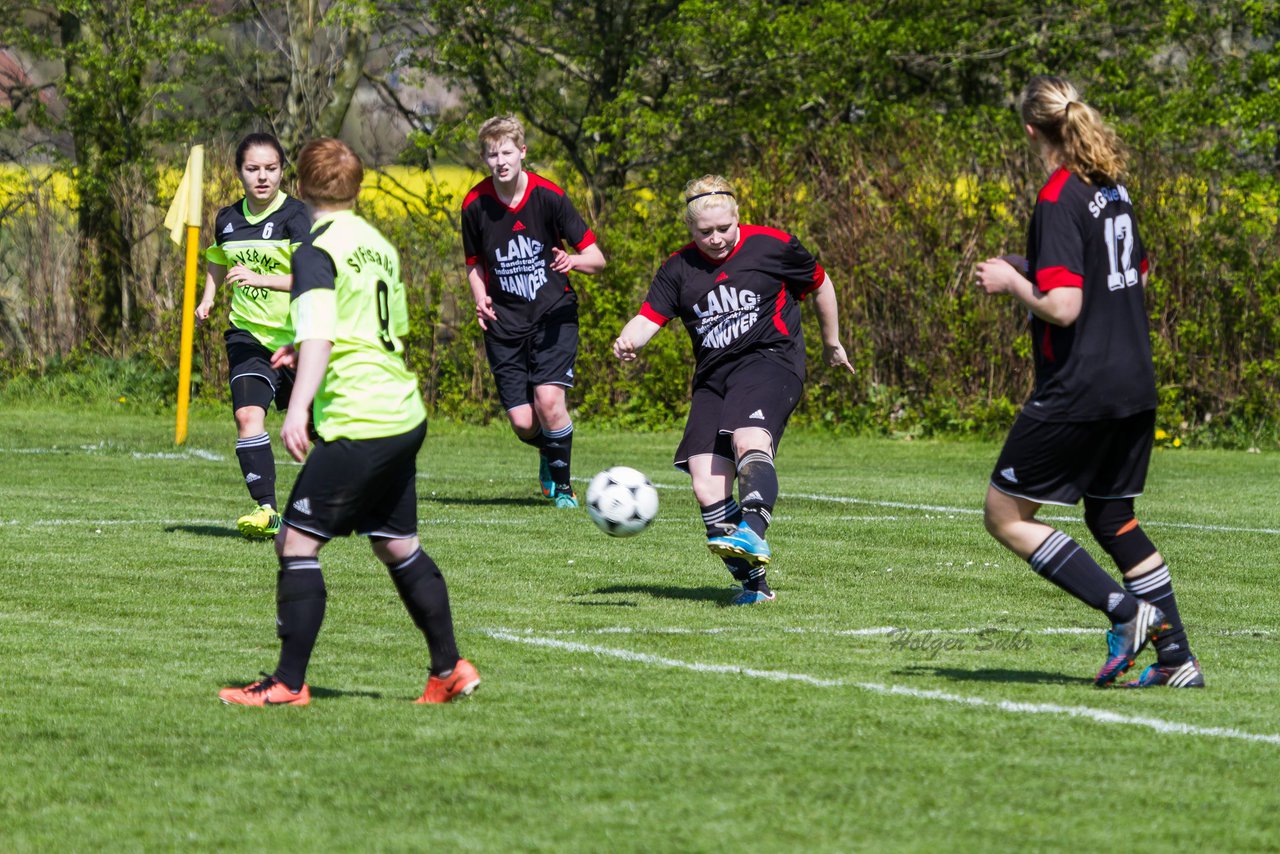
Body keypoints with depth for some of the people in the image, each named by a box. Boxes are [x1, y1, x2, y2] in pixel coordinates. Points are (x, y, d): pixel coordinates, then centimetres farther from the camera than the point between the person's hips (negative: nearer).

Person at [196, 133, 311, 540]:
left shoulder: (294, 216, -13)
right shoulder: (227, 220, 3)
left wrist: (259, 279, -36)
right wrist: (207, 299, 12)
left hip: (298, 336, -3)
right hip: (248, 335, 3)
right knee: (248, 415, -21)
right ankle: (266, 511, -20)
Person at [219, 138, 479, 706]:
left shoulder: (317, 252, -10)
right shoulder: (379, 245, 15)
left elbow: (318, 336, -23)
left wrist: (298, 409, -31)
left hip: (356, 424, -8)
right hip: (405, 419, 8)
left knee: (297, 542, -4)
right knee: (398, 546, 19)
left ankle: (289, 683, -5)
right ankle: (450, 670, 23)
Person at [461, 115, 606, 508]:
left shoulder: (547, 196, -10)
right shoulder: (475, 205, -4)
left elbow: (597, 259, -7)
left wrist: (575, 261, -29)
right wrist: (481, 299, -6)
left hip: (553, 313, -2)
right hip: (505, 323, 2)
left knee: (548, 399, -22)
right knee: (522, 422, -5)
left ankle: (562, 483, 3)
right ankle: (548, 453, 33)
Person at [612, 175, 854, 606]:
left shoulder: (772, 246, 2)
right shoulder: (679, 268, 10)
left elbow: (820, 284, 17)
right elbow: (650, 316, -1)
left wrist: (831, 343, 26)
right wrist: (629, 339, -25)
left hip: (769, 360, -5)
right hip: (712, 376, 5)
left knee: (749, 440, -35)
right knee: (706, 483, -10)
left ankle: (753, 533, -54)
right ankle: (753, 584, -3)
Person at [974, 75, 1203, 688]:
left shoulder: (1058, 201, -16)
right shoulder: (1113, 190, 10)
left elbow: (1062, 307, -23)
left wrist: (1011, 282, -6)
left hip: (1078, 392, -8)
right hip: (1135, 385, 9)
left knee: (1005, 515, 1)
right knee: (1112, 517, 19)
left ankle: (1124, 611, -8)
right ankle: (1177, 656, 15)